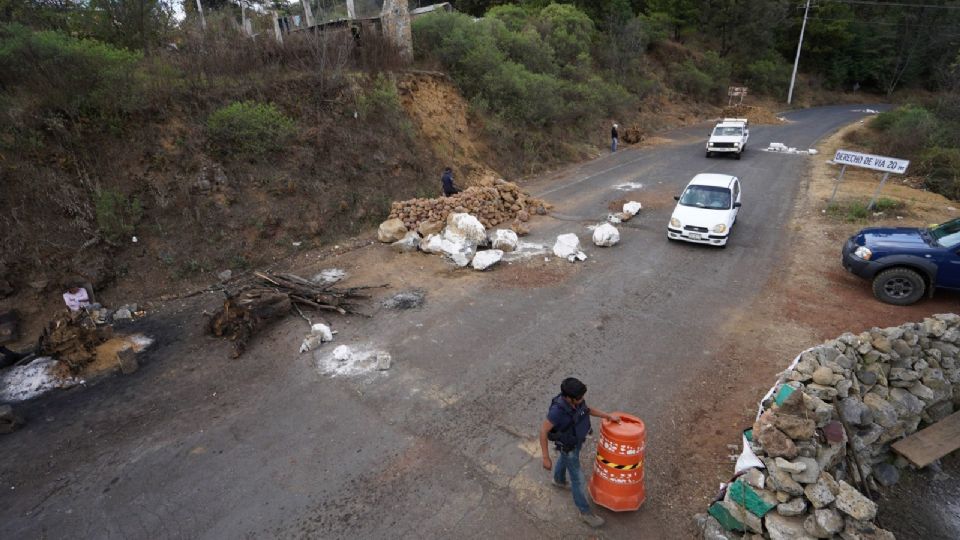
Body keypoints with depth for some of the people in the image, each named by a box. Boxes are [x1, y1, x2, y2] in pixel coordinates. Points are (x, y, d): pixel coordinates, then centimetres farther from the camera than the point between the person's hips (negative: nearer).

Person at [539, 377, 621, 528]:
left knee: (564, 459, 34)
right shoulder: (558, 410, -43)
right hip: (568, 447, -6)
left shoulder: (576, 399, -22)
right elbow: (543, 431, -31)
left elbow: (587, 410, -1)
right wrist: (546, 458, -26)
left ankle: (559, 480, 64)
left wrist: (609, 416, -7)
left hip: (577, 440, 7)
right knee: (578, 479, 10)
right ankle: (585, 511, 33)